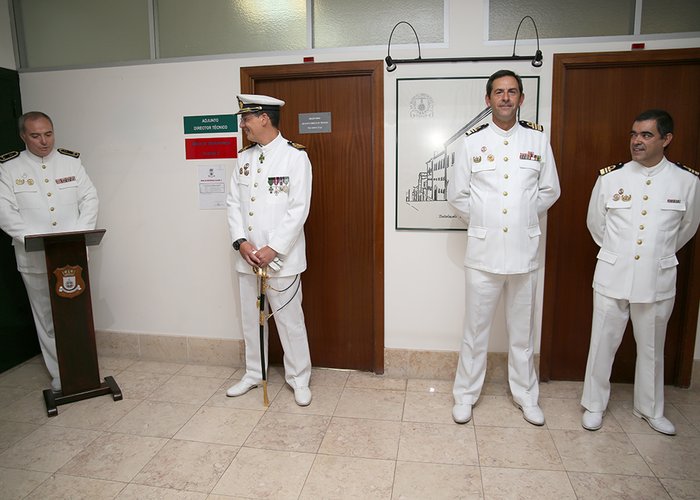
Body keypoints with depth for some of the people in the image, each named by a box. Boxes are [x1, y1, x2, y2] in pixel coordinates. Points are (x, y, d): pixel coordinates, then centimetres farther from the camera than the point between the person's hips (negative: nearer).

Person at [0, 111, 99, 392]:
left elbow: (89, 199, 4)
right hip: (35, 261, -1)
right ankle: (60, 378, 18)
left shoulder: (71, 161, 8)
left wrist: (80, 234, -11)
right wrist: (36, 240, -17)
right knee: (48, 320, 7)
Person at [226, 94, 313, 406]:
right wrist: (241, 242, -7)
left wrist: (273, 249, -18)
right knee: (251, 317, 16)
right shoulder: (244, 158, 10)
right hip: (247, 257, 6)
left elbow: (298, 209, -13)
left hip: (280, 256, -6)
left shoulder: (295, 156, -8)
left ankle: (299, 379, 21)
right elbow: (234, 203, 8)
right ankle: (254, 373, 34)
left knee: (289, 319, 3)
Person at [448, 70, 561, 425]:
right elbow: (457, 195, 4)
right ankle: (465, 394, 24)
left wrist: (524, 219, 8)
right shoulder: (471, 142, 0)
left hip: (524, 249, 2)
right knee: (476, 328, 8)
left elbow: (549, 191, 12)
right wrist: (481, 221, 5)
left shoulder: (538, 140, 4)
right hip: (483, 250, -1)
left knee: (522, 330, 14)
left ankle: (525, 395, 32)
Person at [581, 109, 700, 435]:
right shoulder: (610, 178, -4)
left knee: (652, 348, 15)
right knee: (603, 344, 9)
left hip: (657, 280, 1)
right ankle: (594, 405, 27)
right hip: (612, 277, 0)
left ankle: (650, 409, 36)